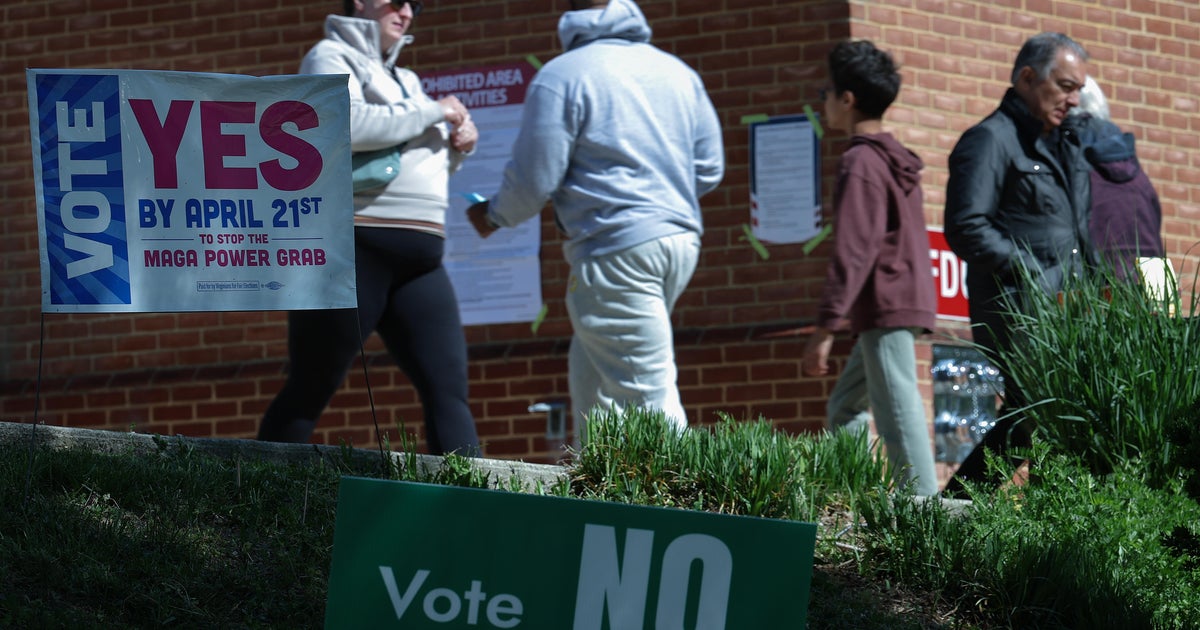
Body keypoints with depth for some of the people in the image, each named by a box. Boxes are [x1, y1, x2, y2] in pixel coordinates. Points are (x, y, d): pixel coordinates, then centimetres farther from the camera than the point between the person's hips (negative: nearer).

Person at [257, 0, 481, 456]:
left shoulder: (404, 80, 25)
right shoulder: (331, 58, 2)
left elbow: (432, 166, 32)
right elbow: (345, 124, -18)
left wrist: (460, 143, 9)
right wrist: (434, 114, -10)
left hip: (418, 261, 7)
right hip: (354, 249, -7)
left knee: (448, 391, -5)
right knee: (310, 390, -4)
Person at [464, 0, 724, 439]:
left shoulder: (560, 77, -6)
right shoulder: (677, 72, 13)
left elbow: (534, 180, -7)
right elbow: (709, 168, 15)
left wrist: (494, 214, 12)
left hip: (616, 251, -8)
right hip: (681, 239, 8)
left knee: (650, 395, -9)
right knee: (592, 378, 20)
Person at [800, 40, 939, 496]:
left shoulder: (860, 164, -12)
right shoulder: (897, 160, 17)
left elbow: (853, 252, -19)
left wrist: (824, 327, -19)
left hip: (885, 308, -10)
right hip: (910, 300, 10)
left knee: (898, 413, -11)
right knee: (845, 407, 15)